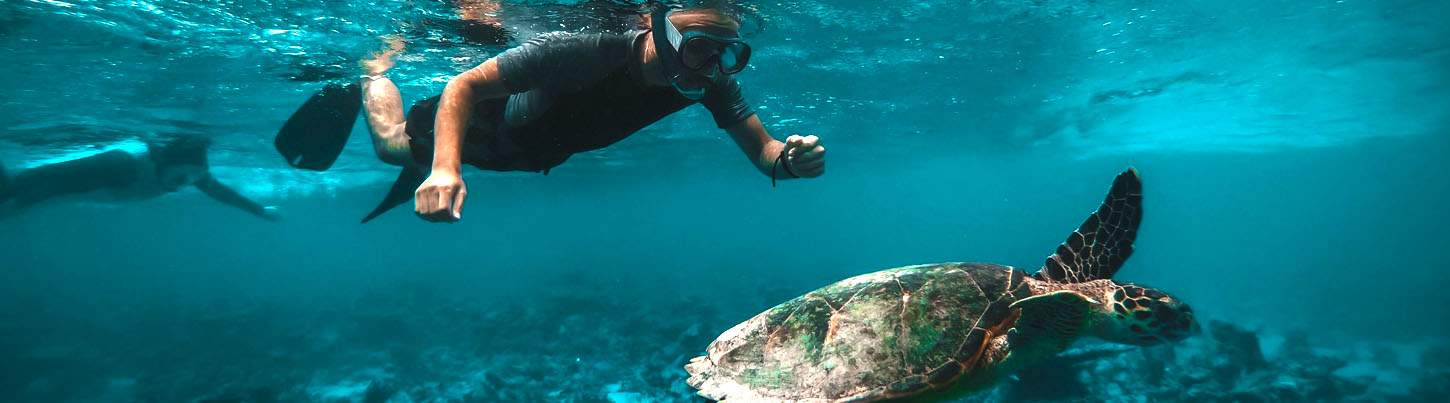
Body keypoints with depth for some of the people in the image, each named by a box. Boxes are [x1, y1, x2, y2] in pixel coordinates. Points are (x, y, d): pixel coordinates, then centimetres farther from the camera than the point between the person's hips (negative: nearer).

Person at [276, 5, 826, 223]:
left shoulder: (711, 81, -31)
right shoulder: (578, 52, -45)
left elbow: (761, 150, -29)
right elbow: (464, 85, -38)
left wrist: (789, 160, -53)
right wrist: (445, 168, -54)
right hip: (495, 122, -4)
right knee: (394, 144, 18)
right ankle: (376, 70, 47)